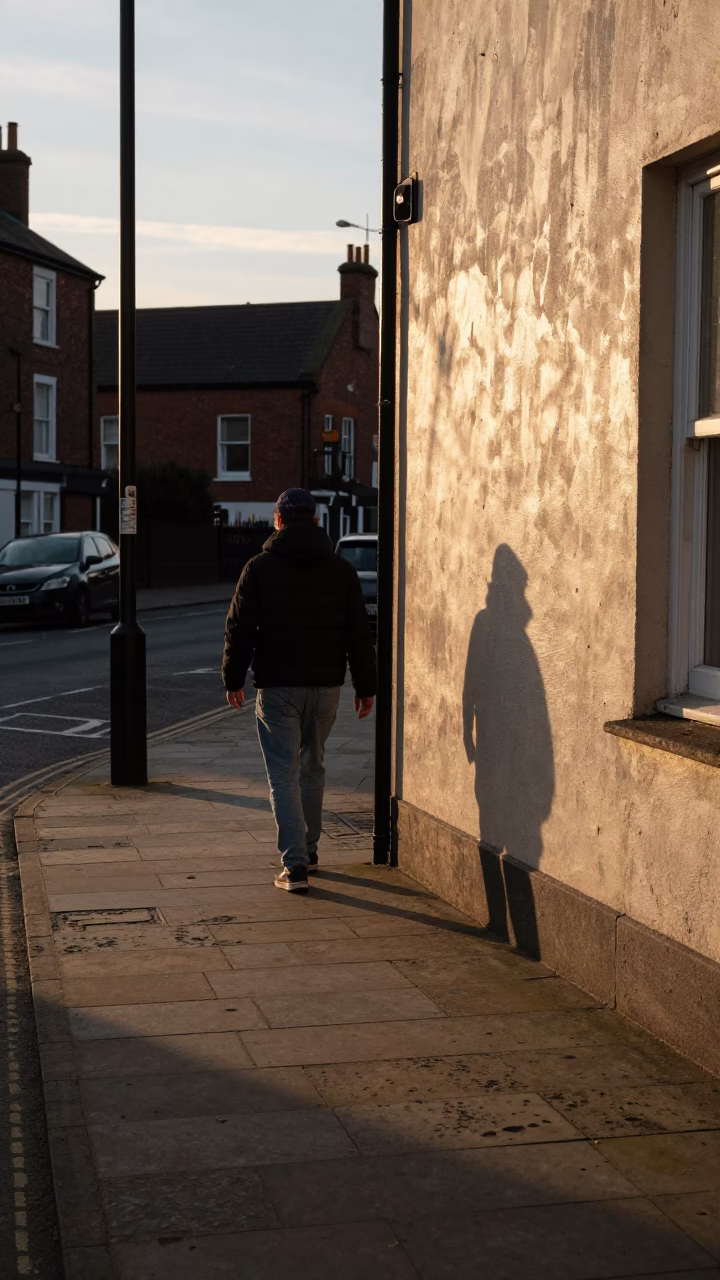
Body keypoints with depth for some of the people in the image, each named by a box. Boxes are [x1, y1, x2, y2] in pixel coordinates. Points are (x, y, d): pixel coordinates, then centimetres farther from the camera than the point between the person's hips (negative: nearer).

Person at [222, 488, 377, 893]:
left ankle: (295, 864, -9)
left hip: (277, 685, -3)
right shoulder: (341, 569, 4)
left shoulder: (260, 568, -4)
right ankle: (308, 851, 29)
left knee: (284, 775, -1)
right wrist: (366, 685, 8)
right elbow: (360, 634, 4)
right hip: (326, 684, 3)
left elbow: (240, 630, -4)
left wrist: (234, 679, 7)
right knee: (313, 767, 19)